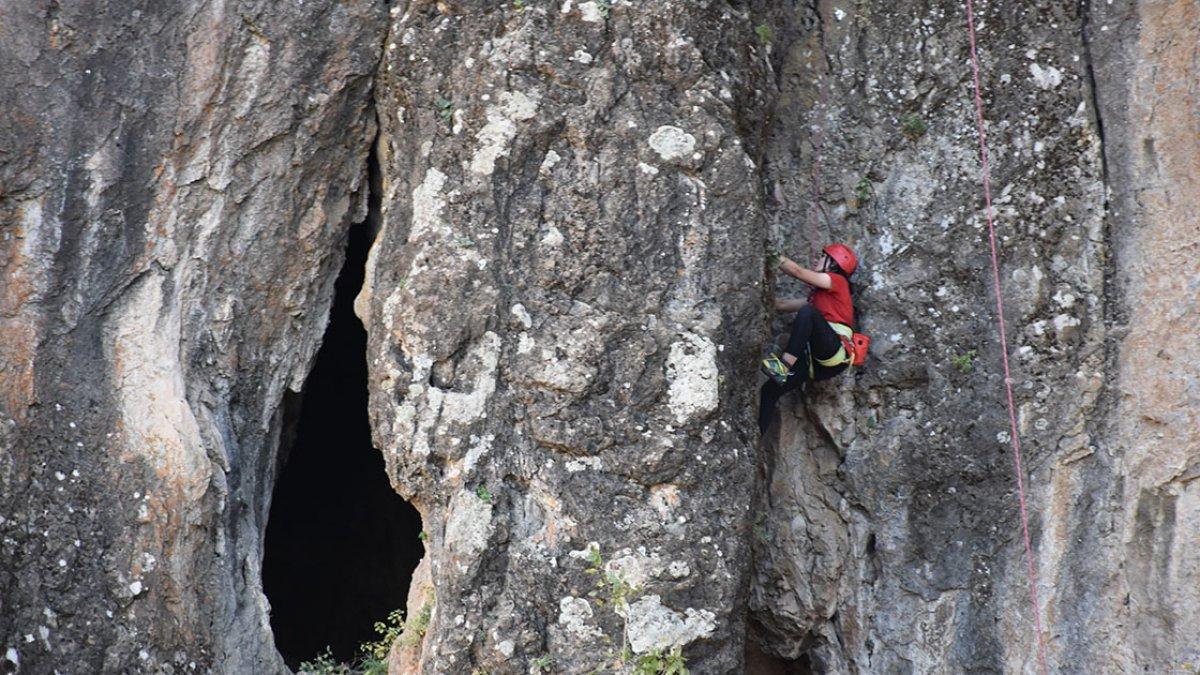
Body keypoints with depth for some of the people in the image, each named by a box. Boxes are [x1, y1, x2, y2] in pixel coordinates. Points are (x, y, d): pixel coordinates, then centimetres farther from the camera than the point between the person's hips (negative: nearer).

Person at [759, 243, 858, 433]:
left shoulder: (838, 280, 9)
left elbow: (798, 272, 0)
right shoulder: (817, 295, 32)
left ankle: (784, 364, -40)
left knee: (807, 312, -31)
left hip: (836, 353, -8)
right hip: (816, 361, 8)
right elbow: (782, 305, 32)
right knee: (770, 389, -4)